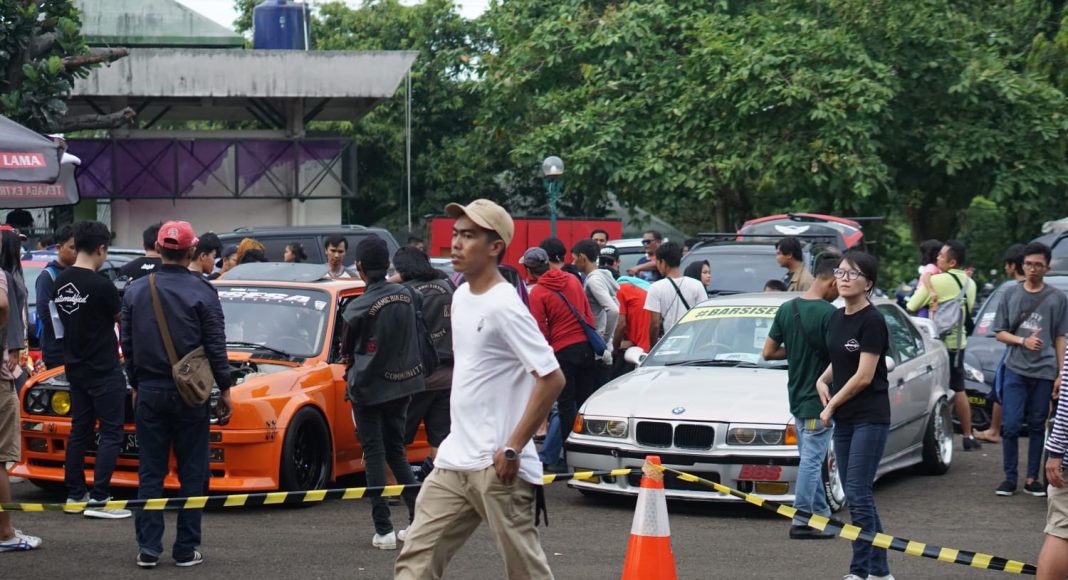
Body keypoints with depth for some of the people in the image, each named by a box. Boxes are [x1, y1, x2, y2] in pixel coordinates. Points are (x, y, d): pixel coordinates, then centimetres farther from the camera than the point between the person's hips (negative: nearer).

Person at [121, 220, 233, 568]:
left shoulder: (136, 292, 3)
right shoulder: (202, 292, -7)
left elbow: (128, 346, 9)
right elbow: (216, 348, -5)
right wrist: (224, 391, 3)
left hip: (149, 392, 3)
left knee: (150, 474, 7)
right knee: (192, 474, 5)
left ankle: (148, 548, 4)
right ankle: (186, 549, 5)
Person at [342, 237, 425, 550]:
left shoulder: (359, 308, -18)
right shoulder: (406, 295, -4)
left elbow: (348, 348, -1)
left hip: (369, 387, -5)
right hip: (402, 384, 5)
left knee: (374, 455, 2)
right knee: (396, 451, 17)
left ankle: (384, 530, -1)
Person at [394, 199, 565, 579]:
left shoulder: (503, 306, -16)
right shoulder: (461, 296, 12)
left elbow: (552, 378, -21)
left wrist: (513, 448, -20)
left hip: (496, 466, -9)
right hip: (453, 462, 9)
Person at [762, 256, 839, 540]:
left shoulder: (786, 310, 4)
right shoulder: (828, 314, -18)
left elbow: (768, 352, 8)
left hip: (797, 397, 7)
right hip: (820, 399, -7)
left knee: (810, 459, 16)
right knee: (812, 460, -3)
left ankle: (821, 513, 23)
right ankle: (802, 522, -1)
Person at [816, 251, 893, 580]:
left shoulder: (872, 321, -13)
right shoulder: (837, 318, 11)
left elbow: (864, 376, -16)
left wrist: (831, 405, -6)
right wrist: (823, 380, 4)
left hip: (869, 417, -8)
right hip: (843, 418, 8)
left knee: (857, 494, -9)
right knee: (856, 496, 9)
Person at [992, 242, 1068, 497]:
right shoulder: (1011, 295, 7)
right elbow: (1000, 333, 9)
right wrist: (1024, 341, -9)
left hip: (1044, 372, 0)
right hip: (1016, 370, 0)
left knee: (1037, 426, 4)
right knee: (1011, 425, -6)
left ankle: (1032, 479, 10)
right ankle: (1010, 477, 3)